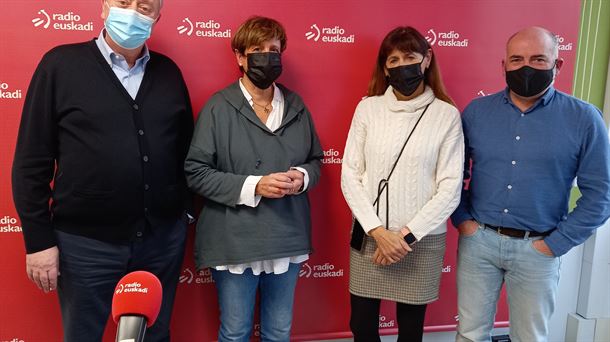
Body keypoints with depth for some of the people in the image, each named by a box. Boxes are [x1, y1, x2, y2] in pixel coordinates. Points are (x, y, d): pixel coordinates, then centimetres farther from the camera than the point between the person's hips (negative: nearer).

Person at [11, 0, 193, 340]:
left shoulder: (169, 72, 6)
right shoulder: (61, 63, -4)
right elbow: (31, 161, -5)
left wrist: (185, 212, 7)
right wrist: (39, 239, -6)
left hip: (164, 237, 3)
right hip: (86, 241, -3)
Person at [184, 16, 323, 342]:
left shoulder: (296, 106, 7)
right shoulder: (218, 107, -9)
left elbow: (315, 159, 15)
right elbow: (196, 172, -12)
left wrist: (303, 177, -8)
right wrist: (253, 187, -21)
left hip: (288, 239, 4)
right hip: (235, 241, -4)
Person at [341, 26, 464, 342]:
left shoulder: (447, 115, -4)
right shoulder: (368, 108, -1)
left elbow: (450, 188, -7)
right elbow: (350, 175, -3)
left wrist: (407, 233, -13)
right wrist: (378, 231, -11)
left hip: (422, 240, -1)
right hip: (369, 235, 1)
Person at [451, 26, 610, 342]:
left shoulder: (584, 119, -6)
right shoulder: (476, 111, 0)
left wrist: (557, 243, -8)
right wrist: (462, 218, -1)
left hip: (537, 249, -1)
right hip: (477, 240, 2)